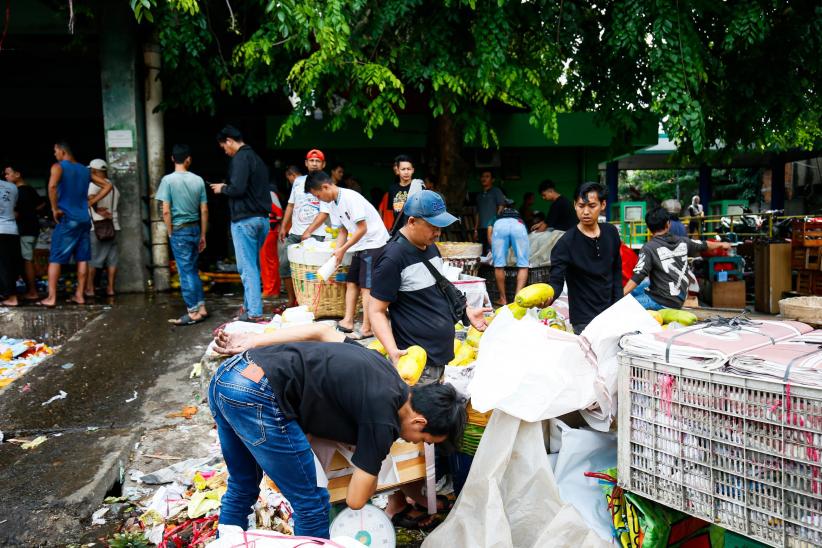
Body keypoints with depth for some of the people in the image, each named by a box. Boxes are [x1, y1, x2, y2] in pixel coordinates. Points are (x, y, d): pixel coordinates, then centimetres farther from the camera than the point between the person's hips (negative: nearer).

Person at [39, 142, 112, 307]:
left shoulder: (58, 167, -4)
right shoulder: (85, 170, 14)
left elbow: (52, 186, -24)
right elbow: (107, 185, 16)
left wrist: (55, 209, -14)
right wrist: (90, 202, 12)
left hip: (67, 219, -6)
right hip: (84, 219, 6)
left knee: (55, 259, -1)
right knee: (82, 258, 7)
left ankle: (51, 297, -2)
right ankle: (79, 295, 9)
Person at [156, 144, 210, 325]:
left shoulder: (168, 180, -8)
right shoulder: (198, 180, 2)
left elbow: (166, 211, -12)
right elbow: (204, 211, 4)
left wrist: (170, 233, 0)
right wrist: (203, 235, 12)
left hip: (179, 231, -4)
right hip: (195, 229, 4)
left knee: (186, 272, 1)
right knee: (193, 270, 15)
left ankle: (193, 312, 4)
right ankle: (201, 307, 16)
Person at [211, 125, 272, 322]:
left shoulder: (240, 158, -11)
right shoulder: (256, 158, 19)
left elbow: (237, 189, -21)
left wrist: (222, 188, -1)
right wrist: (227, 187, 18)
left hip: (245, 220, -9)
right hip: (262, 218, 9)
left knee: (247, 268, -6)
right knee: (253, 266, 15)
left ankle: (254, 313, -6)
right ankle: (249, 306, 21)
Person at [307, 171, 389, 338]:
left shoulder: (350, 198, -21)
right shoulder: (333, 205, 6)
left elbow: (362, 229, -20)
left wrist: (343, 249, -15)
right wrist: (337, 254, 1)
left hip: (374, 243, -9)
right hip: (360, 246, 9)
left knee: (366, 286, -9)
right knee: (351, 282, 8)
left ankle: (366, 329, -6)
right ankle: (348, 322, 13)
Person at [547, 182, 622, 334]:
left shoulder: (611, 233, 1)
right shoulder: (567, 242, -16)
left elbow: (617, 270, 11)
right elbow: (556, 281, -22)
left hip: (611, 313, 5)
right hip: (584, 319, -5)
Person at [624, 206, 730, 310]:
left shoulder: (649, 248, -14)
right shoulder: (682, 241, 5)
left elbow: (637, 277, -21)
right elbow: (703, 245, 24)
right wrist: (721, 244, 44)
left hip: (661, 301, -7)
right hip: (679, 299, 7)